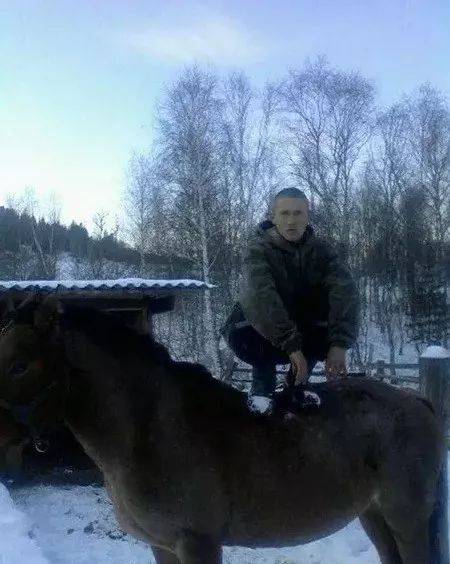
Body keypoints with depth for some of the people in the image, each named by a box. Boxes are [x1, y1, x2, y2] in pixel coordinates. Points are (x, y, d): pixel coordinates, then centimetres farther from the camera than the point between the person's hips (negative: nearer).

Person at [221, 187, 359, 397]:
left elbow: (344, 290, -24)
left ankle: (296, 389, -2)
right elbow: (262, 297, -34)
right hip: (262, 333, -3)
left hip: (305, 332, 3)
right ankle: (263, 391, -4)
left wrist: (339, 345, -39)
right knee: (240, 337, -33)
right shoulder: (258, 249, -17)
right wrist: (291, 346, -43)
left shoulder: (320, 249, -9)